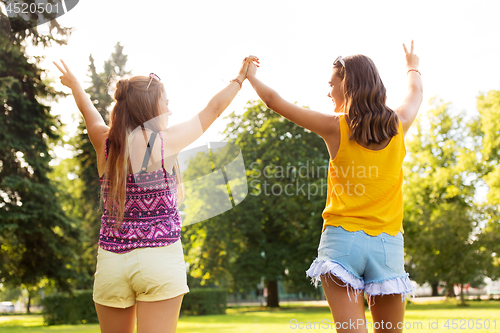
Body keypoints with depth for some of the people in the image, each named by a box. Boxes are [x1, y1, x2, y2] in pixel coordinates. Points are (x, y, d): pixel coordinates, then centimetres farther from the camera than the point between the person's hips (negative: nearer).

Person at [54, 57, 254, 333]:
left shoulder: (105, 143, 2)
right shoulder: (166, 141, -7)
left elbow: (88, 110, 24)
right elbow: (212, 109, 6)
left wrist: (73, 83, 45)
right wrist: (240, 78, 22)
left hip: (110, 260, 5)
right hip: (159, 258, -4)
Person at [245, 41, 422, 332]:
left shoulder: (335, 127, -2)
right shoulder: (398, 126, 6)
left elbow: (276, 102, 8)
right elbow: (416, 95, 30)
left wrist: (251, 77, 25)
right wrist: (413, 67, 51)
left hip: (342, 239, -3)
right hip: (388, 244, 3)